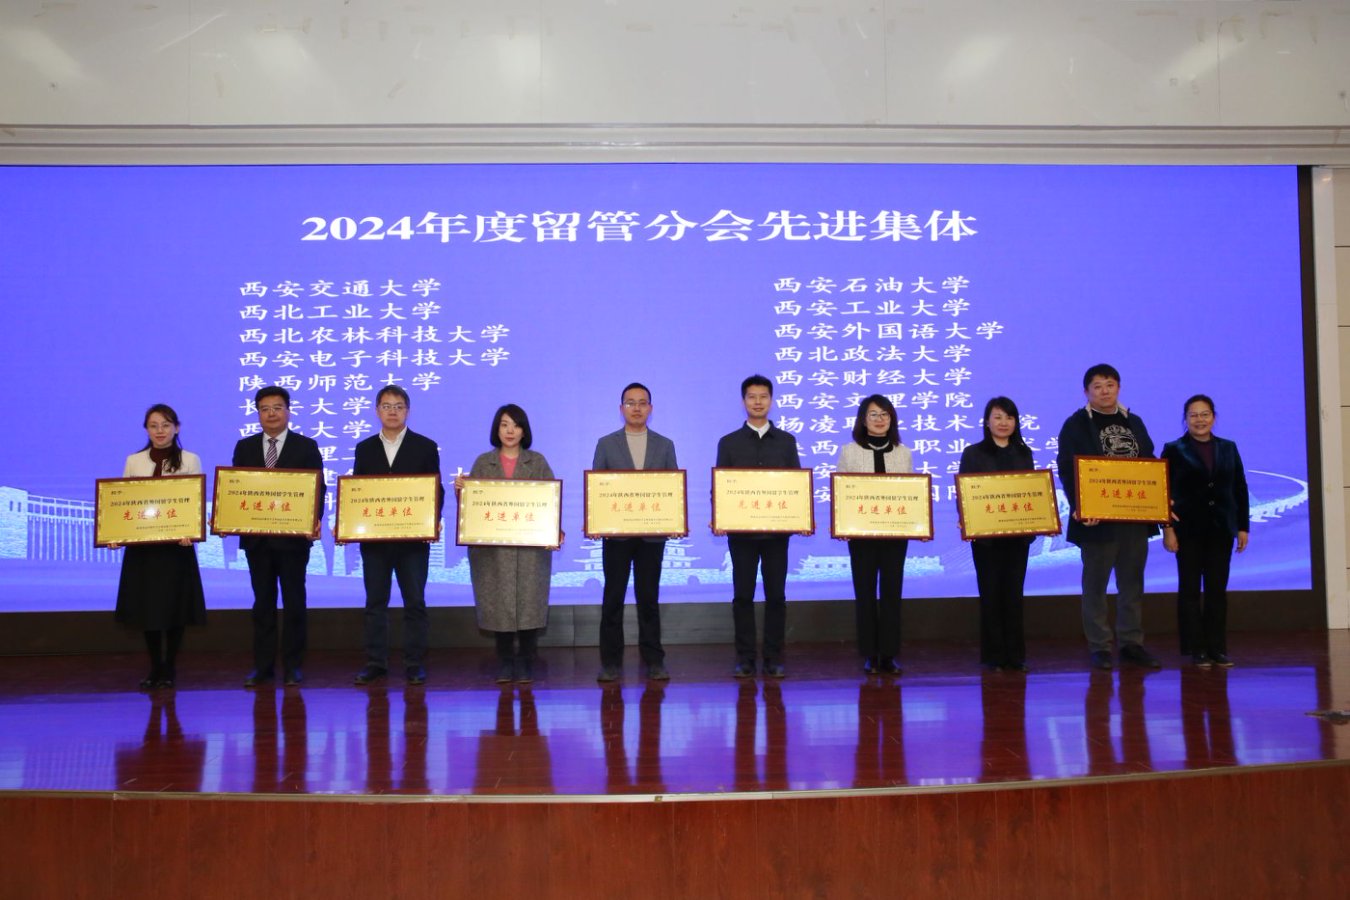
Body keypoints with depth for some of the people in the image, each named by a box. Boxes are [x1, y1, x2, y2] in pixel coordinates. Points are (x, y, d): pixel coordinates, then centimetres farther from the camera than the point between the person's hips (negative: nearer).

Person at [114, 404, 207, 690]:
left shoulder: (190, 460, 2)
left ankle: (170, 668, 16)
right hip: (141, 544, 2)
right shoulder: (134, 461, 8)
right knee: (146, 606, 6)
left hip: (176, 543, -2)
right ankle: (155, 668, 19)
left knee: (174, 606, 2)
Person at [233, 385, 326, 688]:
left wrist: (315, 520, -19)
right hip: (256, 537, 3)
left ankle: (293, 666, 13)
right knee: (262, 602, 9)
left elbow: (317, 488, -4)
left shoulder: (306, 447, 1)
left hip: (293, 536, -2)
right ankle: (262, 666, 16)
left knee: (294, 602, 5)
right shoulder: (245, 447, 10)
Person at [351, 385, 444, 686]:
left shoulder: (426, 447, 3)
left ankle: (415, 663, 11)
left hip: (413, 537, -2)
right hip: (373, 538, 2)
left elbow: (436, 490, 1)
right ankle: (375, 662, 16)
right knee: (375, 602, 7)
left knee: (415, 602, 3)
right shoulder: (365, 449, 9)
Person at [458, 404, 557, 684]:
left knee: (528, 601, -3)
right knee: (498, 603, 1)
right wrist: (460, 488, -11)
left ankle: (526, 663, 8)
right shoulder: (483, 462, 11)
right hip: (492, 544, 1)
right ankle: (504, 663, 12)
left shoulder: (537, 462, 9)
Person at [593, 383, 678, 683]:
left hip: (652, 533, 1)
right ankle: (611, 661, 11)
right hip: (616, 532, 0)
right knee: (613, 598, 3)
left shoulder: (665, 445, 8)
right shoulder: (606, 444, 5)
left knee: (649, 598, 6)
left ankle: (653, 660, 14)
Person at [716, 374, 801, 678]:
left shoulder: (786, 441, 9)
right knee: (743, 595, 2)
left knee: (776, 594, 3)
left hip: (777, 530, 1)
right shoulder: (729, 443, 7)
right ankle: (744, 659, 10)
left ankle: (774, 659, 12)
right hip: (741, 530, -1)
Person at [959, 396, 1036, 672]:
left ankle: (1015, 655, 11)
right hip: (986, 534, -2)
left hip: (1018, 533, 3)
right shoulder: (973, 453, 2)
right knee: (990, 593, 2)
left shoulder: (1023, 453, 12)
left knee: (1014, 593, 5)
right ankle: (992, 656, 9)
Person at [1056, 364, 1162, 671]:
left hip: (1135, 516, 5)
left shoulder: (1134, 423, 13)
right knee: (1096, 584, 3)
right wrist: (1078, 506, -21)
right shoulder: (1075, 425, -2)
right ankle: (1099, 647, 10)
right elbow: (1067, 470, -9)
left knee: (1132, 582, 10)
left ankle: (1131, 643, 20)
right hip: (1097, 518, -5)